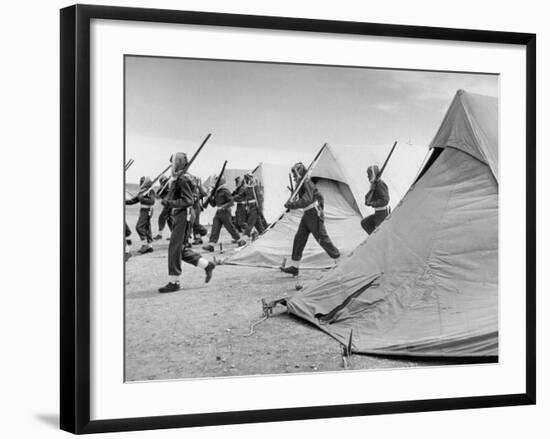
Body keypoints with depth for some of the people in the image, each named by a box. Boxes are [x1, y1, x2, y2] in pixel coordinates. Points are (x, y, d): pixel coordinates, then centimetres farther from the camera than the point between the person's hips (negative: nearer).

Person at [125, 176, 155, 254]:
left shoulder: (150, 191, -10)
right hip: (143, 211, 9)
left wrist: (142, 199, -23)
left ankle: (145, 245, -14)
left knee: (139, 227, -15)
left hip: (147, 211, -9)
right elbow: (133, 200, 20)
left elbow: (152, 201, -22)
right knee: (146, 229, 9)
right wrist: (125, 201, 10)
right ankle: (149, 246, 11)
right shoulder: (142, 192, 16)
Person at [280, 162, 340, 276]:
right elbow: (319, 196, 22)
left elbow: (306, 200, -32)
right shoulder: (302, 183, 12)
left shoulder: (307, 184, -19)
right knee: (299, 238, 4)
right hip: (307, 215, 10)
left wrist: (291, 204, -30)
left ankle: (339, 260, 11)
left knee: (322, 238, -3)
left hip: (314, 215, -10)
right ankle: (294, 266, 4)